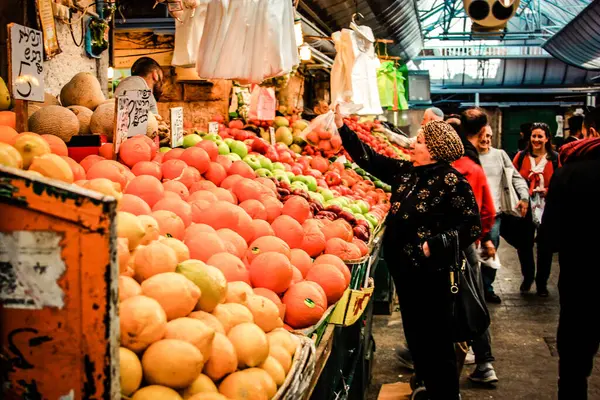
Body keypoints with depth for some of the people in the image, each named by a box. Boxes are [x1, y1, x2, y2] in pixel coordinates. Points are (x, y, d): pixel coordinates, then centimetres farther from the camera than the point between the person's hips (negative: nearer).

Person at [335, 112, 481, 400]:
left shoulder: (452, 182, -14)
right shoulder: (405, 171, 6)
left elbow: (471, 227, -16)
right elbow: (368, 159, 11)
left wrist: (434, 245, -23)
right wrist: (342, 127, 6)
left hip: (430, 272, -7)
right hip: (402, 267, 7)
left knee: (433, 338, 2)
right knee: (415, 334, 17)